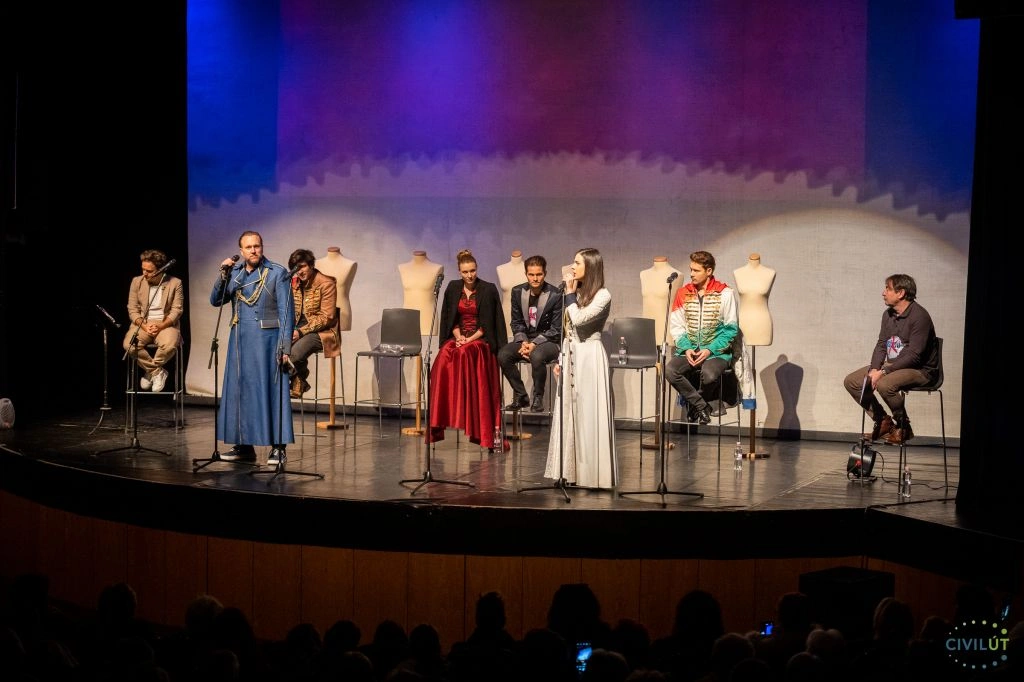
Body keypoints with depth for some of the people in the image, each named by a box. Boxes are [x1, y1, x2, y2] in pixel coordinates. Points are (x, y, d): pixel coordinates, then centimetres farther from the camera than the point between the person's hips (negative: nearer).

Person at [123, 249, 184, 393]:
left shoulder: (175, 283, 0)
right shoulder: (137, 281, 6)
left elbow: (177, 310, -4)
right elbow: (132, 309, 4)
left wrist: (161, 325, -19)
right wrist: (144, 325, -15)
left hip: (166, 324, -2)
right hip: (142, 323, 2)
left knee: (169, 345, -36)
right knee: (129, 345, -30)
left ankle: (150, 370, -6)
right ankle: (157, 372, -10)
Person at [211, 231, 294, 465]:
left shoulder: (277, 273, -5)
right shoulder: (234, 273, 9)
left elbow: (286, 312, -7)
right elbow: (215, 300, 4)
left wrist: (285, 347, -13)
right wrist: (223, 275, -11)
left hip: (267, 340, -5)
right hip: (240, 340, 5)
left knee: (270, 390, -4)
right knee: (240, 391, 8)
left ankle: (277, 447, -1)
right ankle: (243, 445, 16)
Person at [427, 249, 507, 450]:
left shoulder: (488, 290, -3)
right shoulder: (453, 288, 10)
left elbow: (488, 324, -5)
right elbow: (449, 318, 12)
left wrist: (469, 340, -14)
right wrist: (458, 336, -6)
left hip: (480, 339, -4)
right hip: (458, 337, 4)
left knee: (464, 353, -35)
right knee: (444, 356, -28)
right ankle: (445, 414, -28)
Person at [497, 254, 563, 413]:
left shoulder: (555, 295, -11)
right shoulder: (518, 292, 3)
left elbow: (556, 329, -10)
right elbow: (516, 322, 9)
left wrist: (534, 344, -19)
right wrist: (523, 342, -10)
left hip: (548, 341, -5)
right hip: (525, 339, 5)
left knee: (537, 356, -38)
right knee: (503, 355, -24)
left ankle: (538, 398, -17)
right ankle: (520, 396, -7)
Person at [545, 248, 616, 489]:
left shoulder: (602, 296, -10)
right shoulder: (578, 293, 13)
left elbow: (578, 319, -22)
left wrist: (570, 293, -13)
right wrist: (561, 358, 14)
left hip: (589, 357, -8)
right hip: (571, 355, 8)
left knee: (588, 414, -6)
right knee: (569, 413, 8)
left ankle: (591, 473, -1)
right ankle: (571, 470, 13)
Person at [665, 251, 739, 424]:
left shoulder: (724, 294, -3)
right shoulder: (683, 294, 7)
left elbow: (731, 329, -3)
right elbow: (676, 326, 7)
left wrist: (710, 350, -13)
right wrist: (686, 348, -10)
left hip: (716, 351, -3)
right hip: (689, 350, 3)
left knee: (709, 374, -35)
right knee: (670, 371, -26)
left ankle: (693, 403, -1)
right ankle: (701, 406, -9)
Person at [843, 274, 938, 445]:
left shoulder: (919, 316, -19)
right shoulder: (888, 315, 8)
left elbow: (913, 355, -23)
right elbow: (881, 345, 9)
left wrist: (883, 371, -27)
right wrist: (874, 369, -10)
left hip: (920, 370, -9)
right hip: (893, 365, 9)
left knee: (885, 384, -36)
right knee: (851, 381, -2)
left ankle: (903, 426, -12)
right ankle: (883, 421, 5)